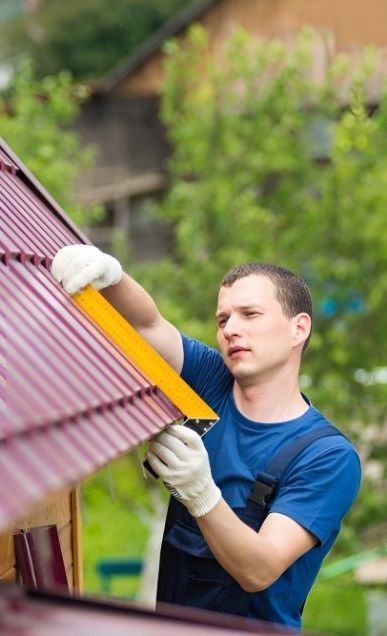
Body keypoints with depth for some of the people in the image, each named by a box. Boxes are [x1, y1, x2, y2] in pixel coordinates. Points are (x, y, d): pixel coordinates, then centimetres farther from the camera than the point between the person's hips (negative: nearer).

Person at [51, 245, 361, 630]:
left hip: (257, 626, -3)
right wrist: (110, 276, -28)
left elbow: (259, 572, -19)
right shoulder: (214, 385, 4)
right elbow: (147, 324, -9)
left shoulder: (330, 457, -10)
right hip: (170, 620, 3)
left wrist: (201, 494, -34)